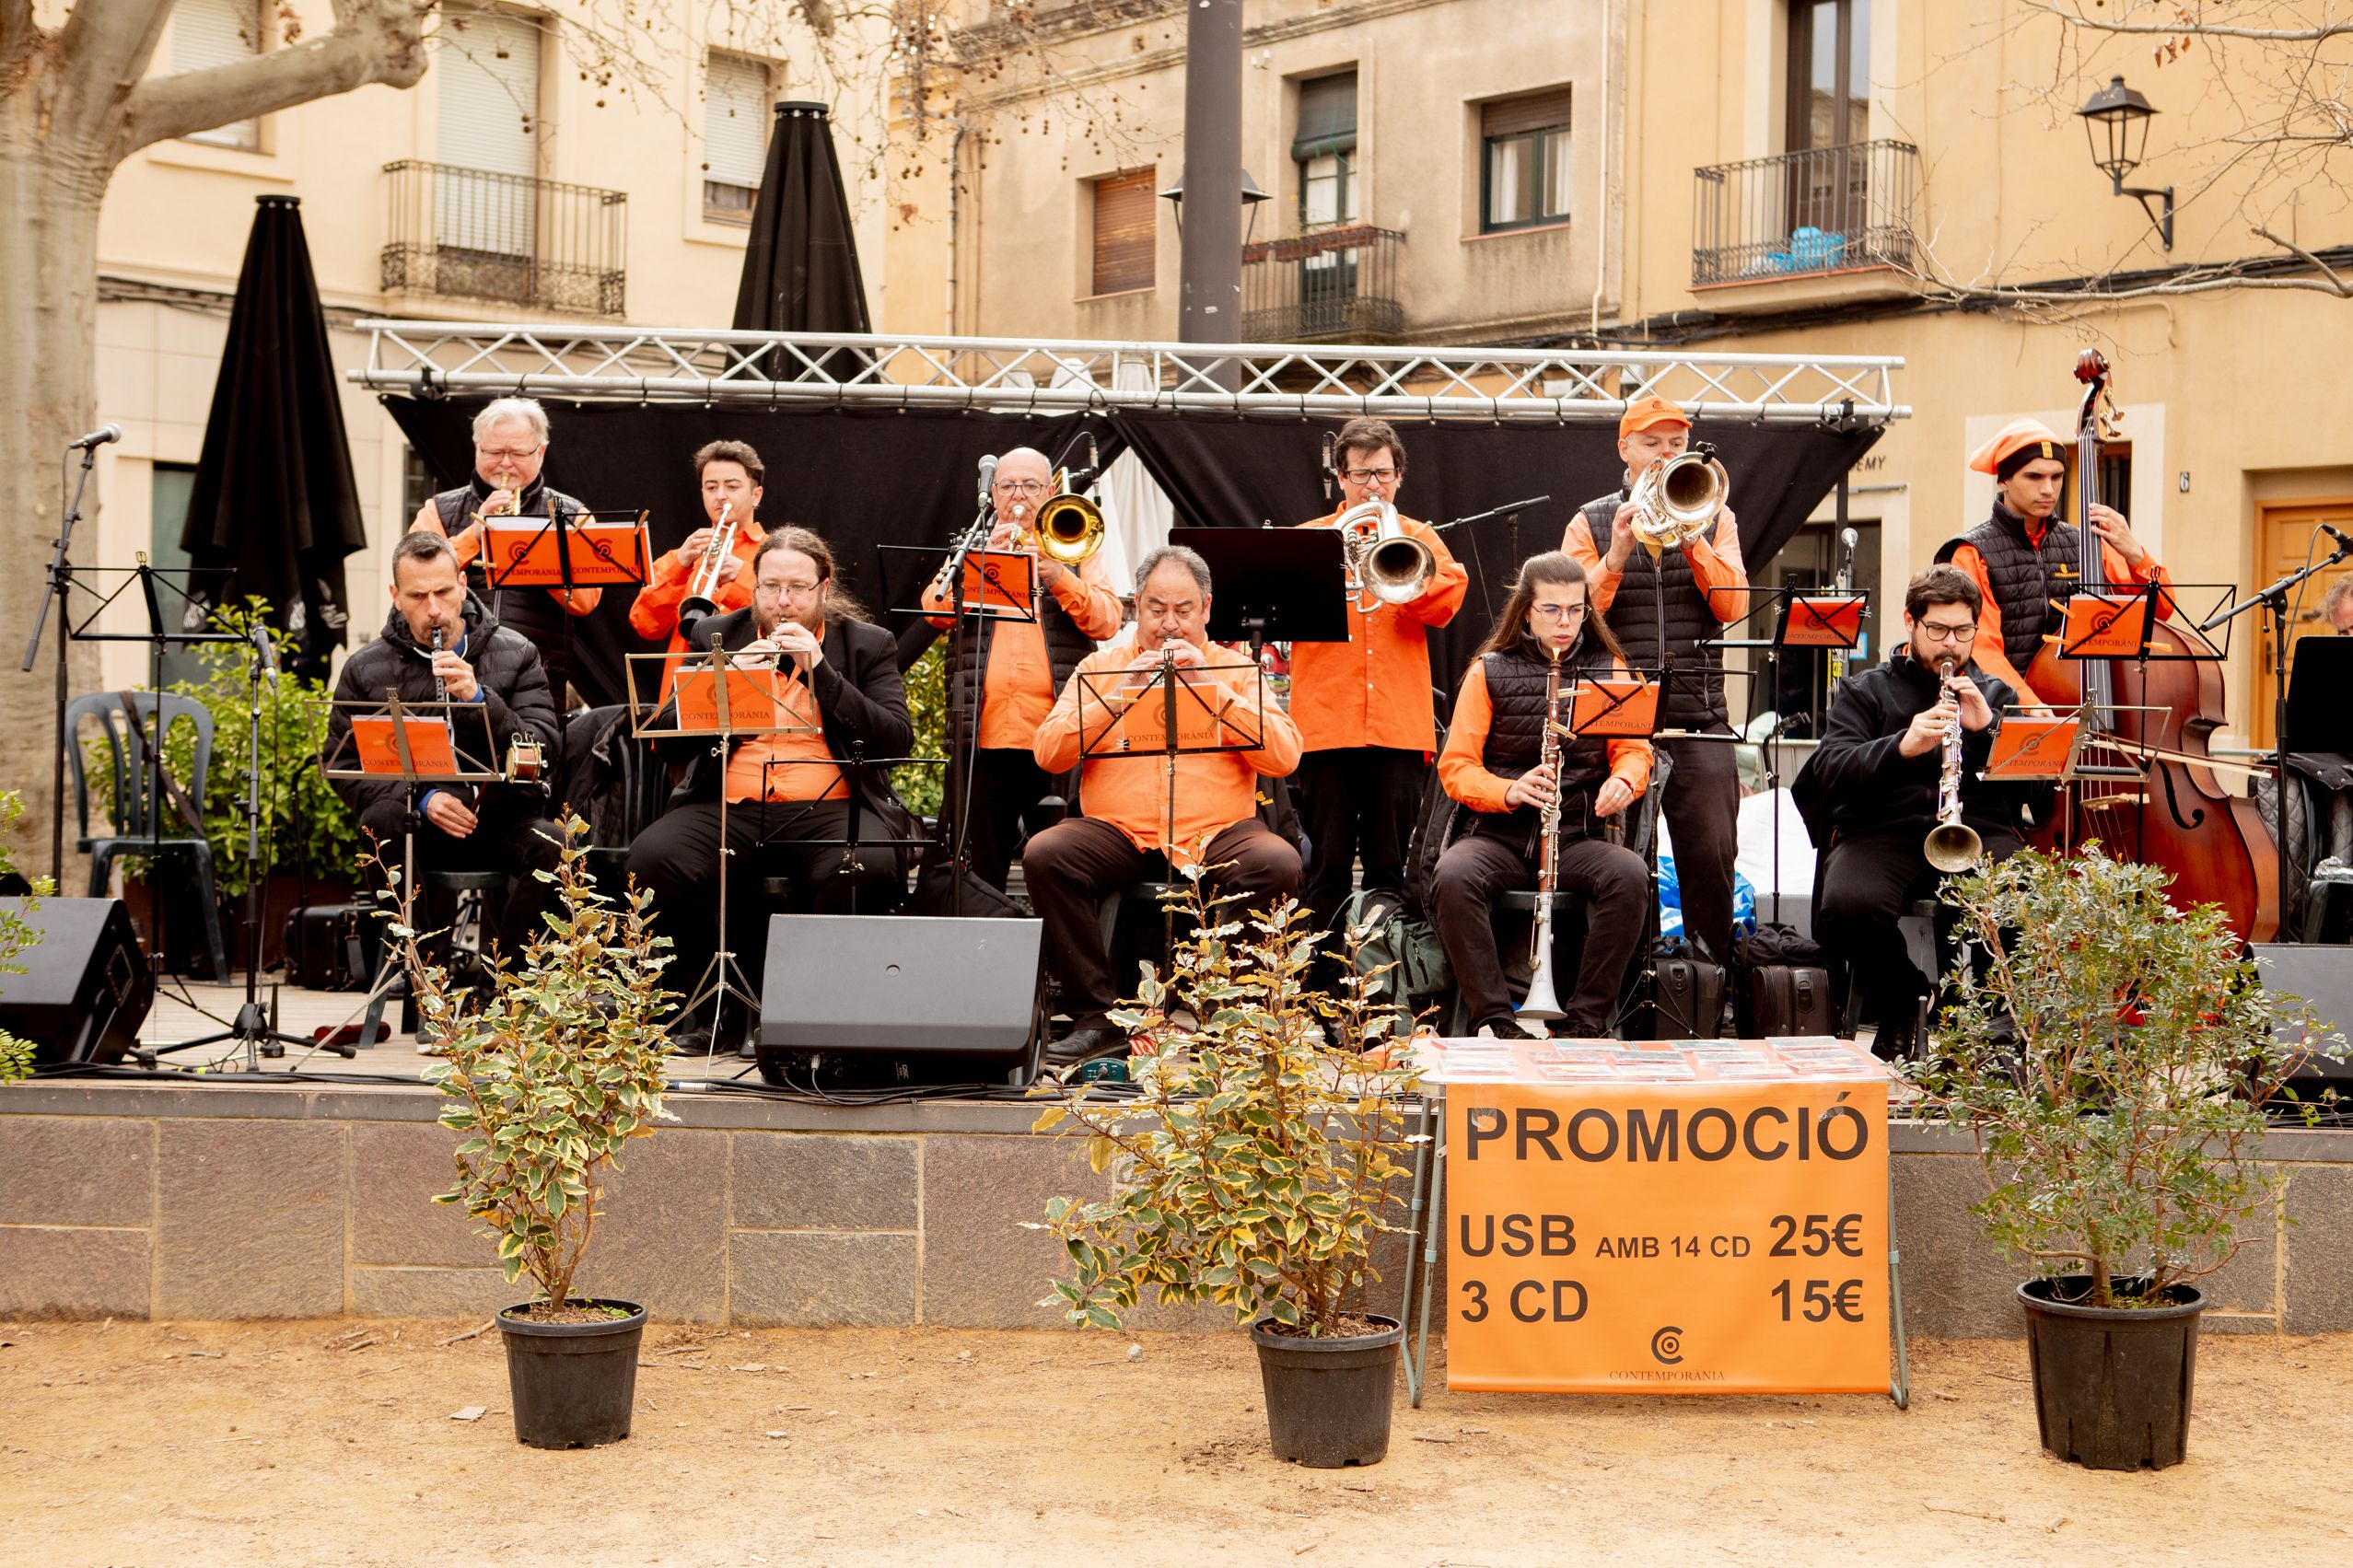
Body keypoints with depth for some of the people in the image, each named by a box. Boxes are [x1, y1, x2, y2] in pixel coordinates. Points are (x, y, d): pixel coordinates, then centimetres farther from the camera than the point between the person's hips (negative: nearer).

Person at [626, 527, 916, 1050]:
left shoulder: (867, 645, 11)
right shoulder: (718, 638, 15)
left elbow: (896, 740, -4)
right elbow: (666, 742, 8)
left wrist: (820, 670, -11)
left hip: (830, 808, -2)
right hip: (729, 807, 2)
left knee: (866, 868, -36)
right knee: (652, 859, -29)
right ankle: (706, 1008, -9)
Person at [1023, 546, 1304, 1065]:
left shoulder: (1236, 670, 14)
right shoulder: (1101, 667, 15)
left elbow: (1284, 757, -2)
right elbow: (1049, 753, 1)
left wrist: (1214, 690, -8)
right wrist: (1120, 693, -8)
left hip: (1216, 833, -1)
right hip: (1117, 832, 1)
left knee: (1278, 863, -31)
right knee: (1044, 853, -27)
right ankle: (1098, 1017, -16)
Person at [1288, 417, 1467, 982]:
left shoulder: (1418, 538, 15)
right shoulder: (1310, 536, 12)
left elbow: (1449, 598, -4)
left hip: (1400, 724, 1)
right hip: (1325, 723, -1)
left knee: (1390, 867, 5)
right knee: (1327, 868, 0)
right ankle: (1321, 987, 5)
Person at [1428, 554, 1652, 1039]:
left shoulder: (1609, 669, 11)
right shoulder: (1489, 672, 6)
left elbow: (1633, 749, 6)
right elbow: (1456, 767, 1)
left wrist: (1623, 781, -19)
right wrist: (1509, 791, -19)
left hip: (1579, 836, 1)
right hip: (1498, 835, -1)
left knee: (1629, 875, -32)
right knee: (1452, 877, -34)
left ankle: (1586, 1021, -23)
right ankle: (1495, 1020, -27)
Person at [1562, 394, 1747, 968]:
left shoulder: (1714, 518, 13)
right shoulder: (1592, 523, 9)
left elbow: (1733, 606, -2)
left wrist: (1691, 539, -11)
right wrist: (1617, 555, -14)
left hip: (1698, 716, 1)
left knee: (1712, 856, -6)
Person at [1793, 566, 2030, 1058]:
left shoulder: (1997, 696, 24)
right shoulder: (1865, 691, 18)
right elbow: (1831, 770, 0)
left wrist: (1987, 728, -7)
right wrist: (1901, 746, -17)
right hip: (1882, 831, -1)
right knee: (1848, 906, -35)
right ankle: (1899, 1008, -4)